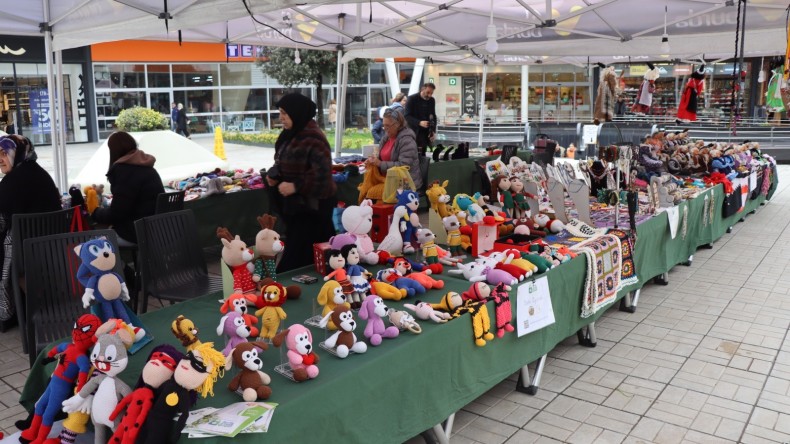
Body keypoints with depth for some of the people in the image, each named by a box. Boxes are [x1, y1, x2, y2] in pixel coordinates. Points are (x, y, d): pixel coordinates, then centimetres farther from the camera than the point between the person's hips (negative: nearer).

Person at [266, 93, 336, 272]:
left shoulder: (312, 138, -19)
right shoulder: (290, 134, 9)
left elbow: (322, 172, -24)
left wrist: (296, 186, -23)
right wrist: (273, 174, 1)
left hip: (311, 205, -9)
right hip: (294, 203, 9)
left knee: (297, 256, -4)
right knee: (295, 249, 15)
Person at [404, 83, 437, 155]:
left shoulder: (432, 100, 8)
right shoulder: (412, 99, -7)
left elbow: (433, 116, 15)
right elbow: (407, 116, -12)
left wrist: (433, 131, 1)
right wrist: (419, 123, -28)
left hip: (425, 133, 4)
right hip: (413, 132, -4)